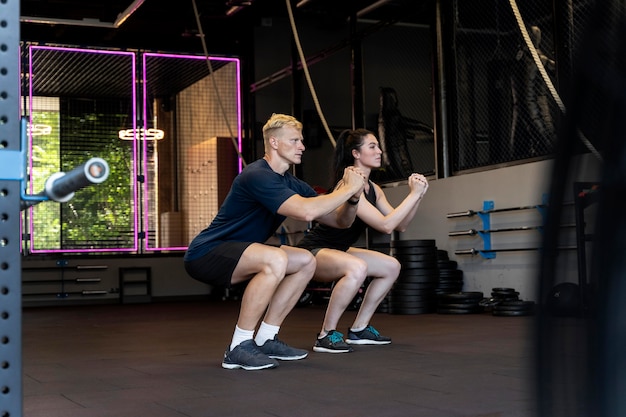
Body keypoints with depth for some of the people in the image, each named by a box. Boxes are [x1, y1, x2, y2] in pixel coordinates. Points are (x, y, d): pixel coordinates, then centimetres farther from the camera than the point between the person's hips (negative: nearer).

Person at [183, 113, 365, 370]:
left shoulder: (293, 184, 8)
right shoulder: (258, 176, -22)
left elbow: (340, 221, 9)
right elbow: (306, 211, -36)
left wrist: (352, 197, -12)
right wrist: (348, 188, -24)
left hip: (232, 256, 10)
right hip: (205, 254, -10)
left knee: (306, 262, 6)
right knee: (275, 259, -33)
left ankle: (265, 339, 8)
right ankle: (239, 348, -21)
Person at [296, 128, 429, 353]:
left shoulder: (372, 189, 5)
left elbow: (400, 225, 6)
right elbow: (386, 225, -29)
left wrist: (417, 195, -6)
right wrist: (414, 194, -24)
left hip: (335, 250, 10)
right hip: (312, 251, -10)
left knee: (391, 267, 9)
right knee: (357, 267, -37)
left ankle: (359, 329, 16)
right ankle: (326, 335, -23)